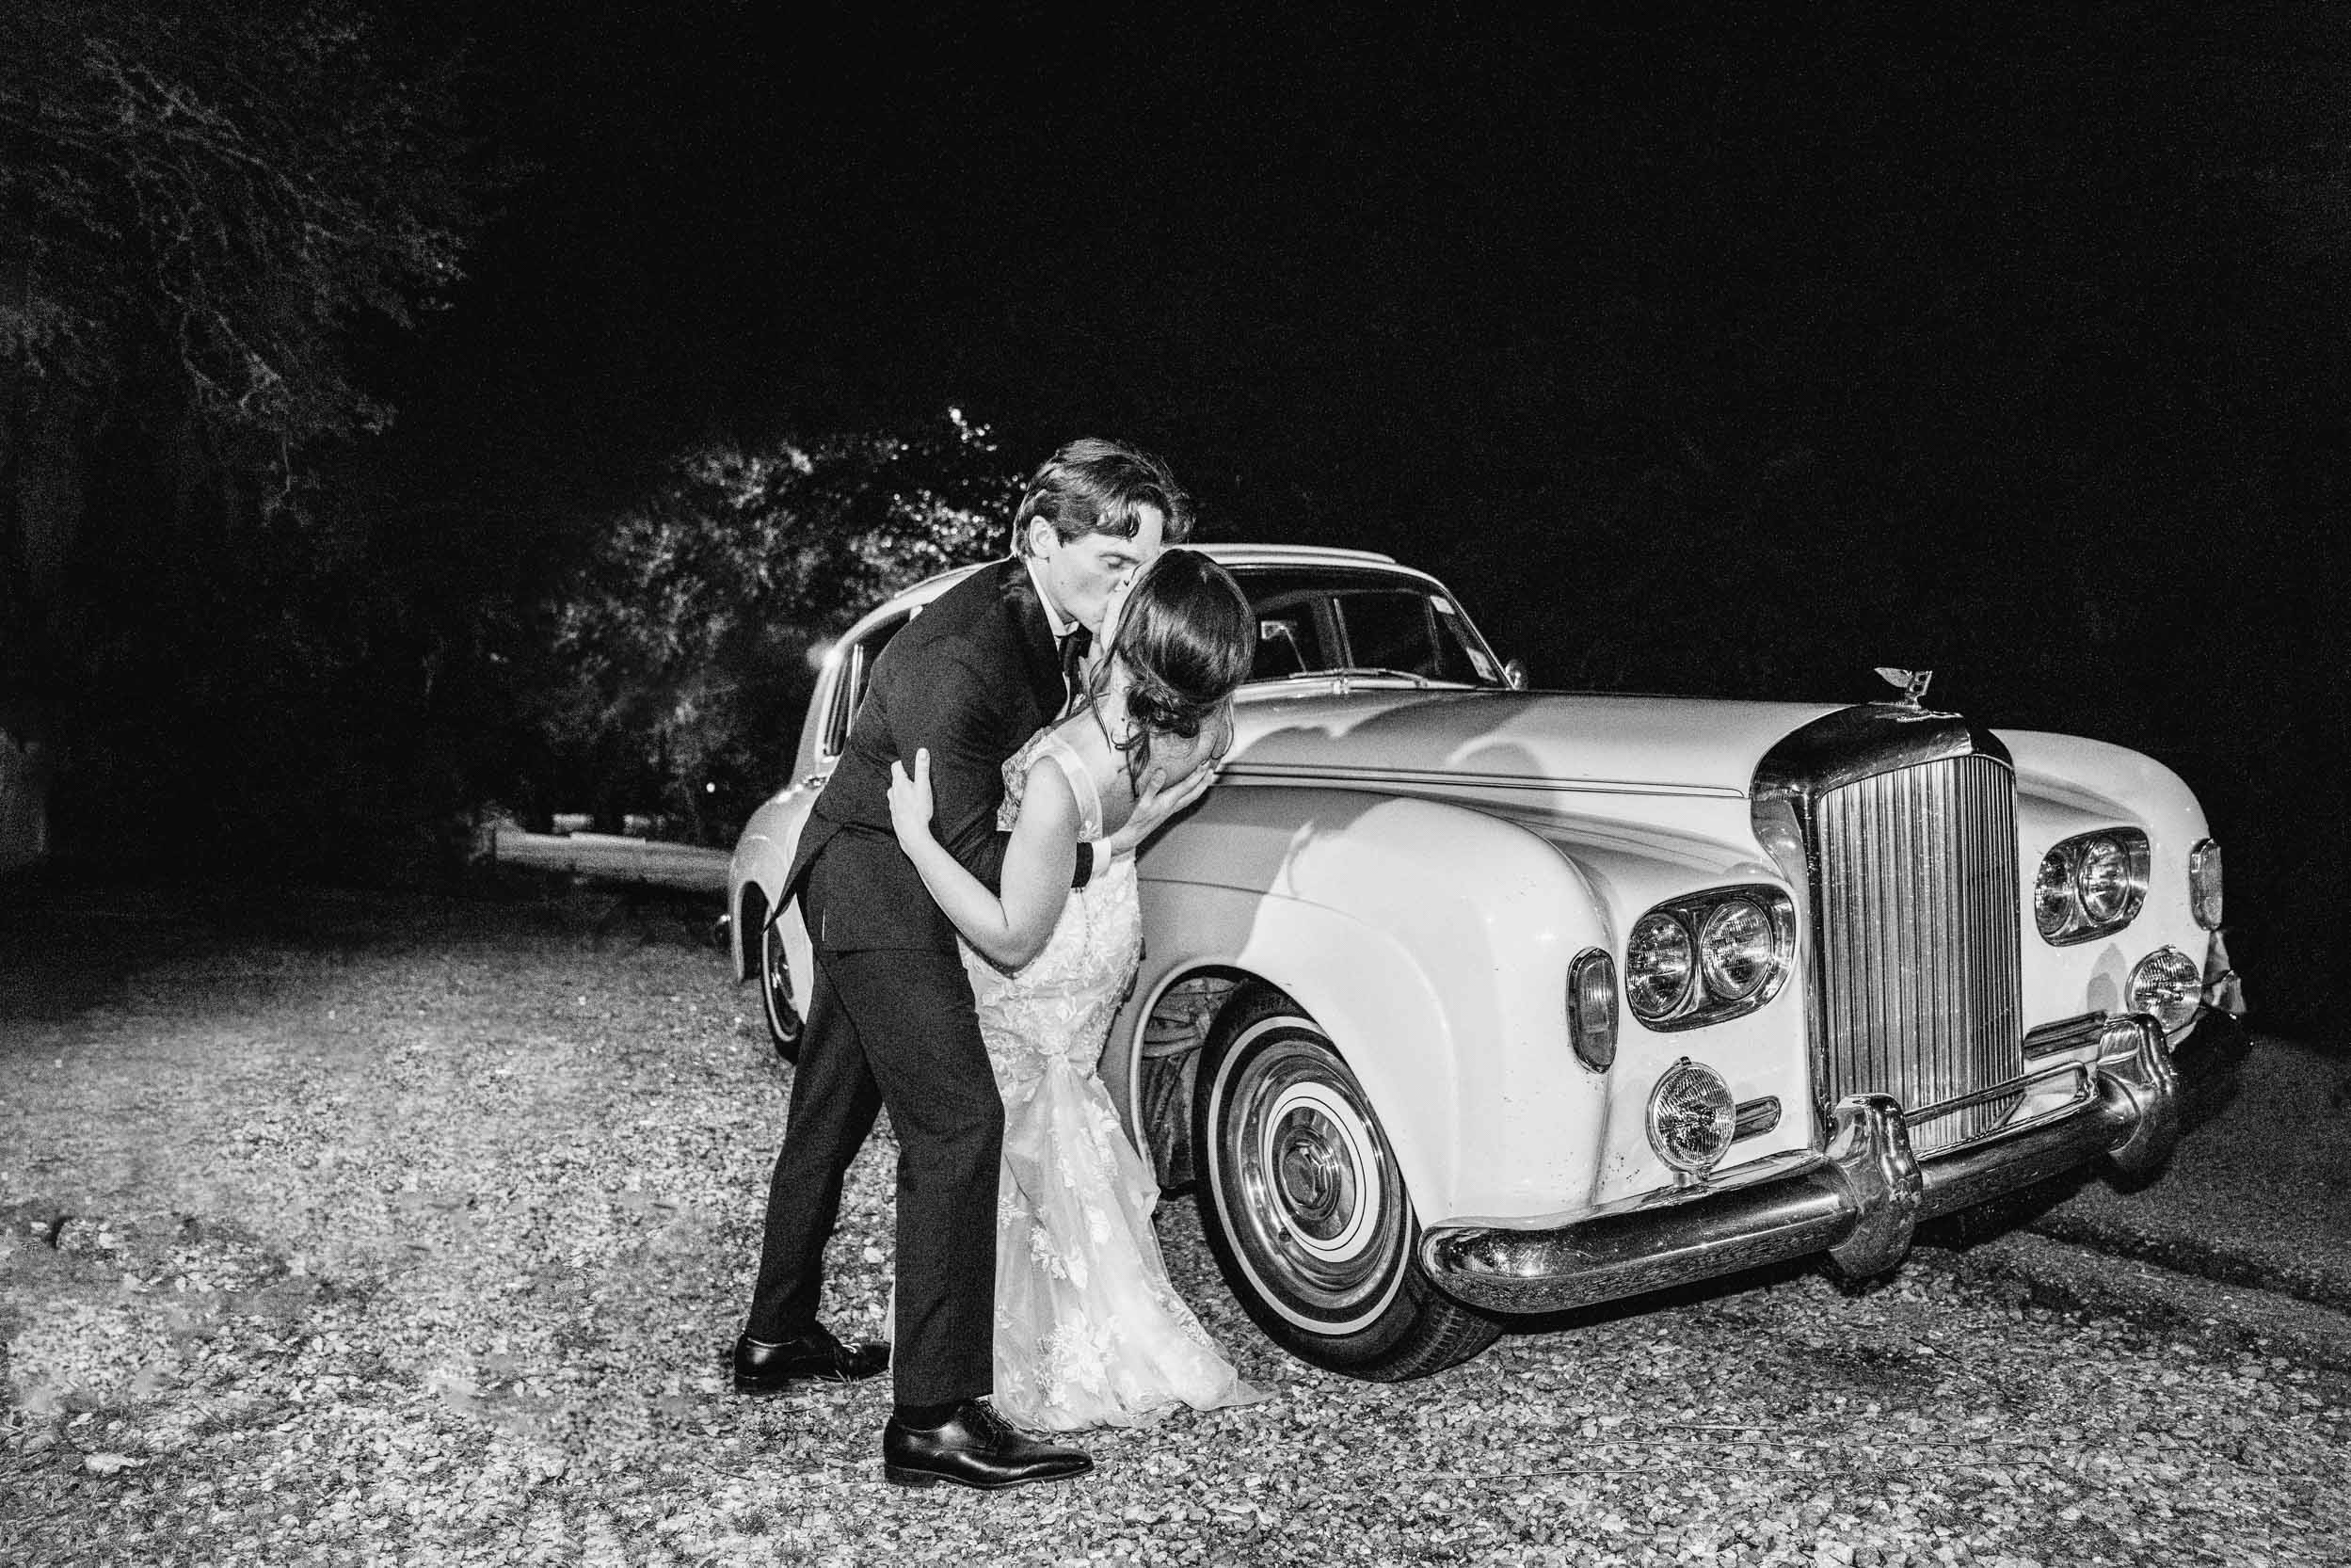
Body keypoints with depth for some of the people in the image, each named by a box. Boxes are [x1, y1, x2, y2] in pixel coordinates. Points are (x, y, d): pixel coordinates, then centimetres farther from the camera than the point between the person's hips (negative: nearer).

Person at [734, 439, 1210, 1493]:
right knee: (955, 1124, -13)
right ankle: (934, 1418, -9)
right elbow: (978, 867, -28)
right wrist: (1116, 845, -29)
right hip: (880, 888, -10)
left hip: (859, 887, 10)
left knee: (829, 1113, 18)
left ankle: (776, 1337, 34)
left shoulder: (1041, 617, -2)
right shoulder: (953, 660, -29)